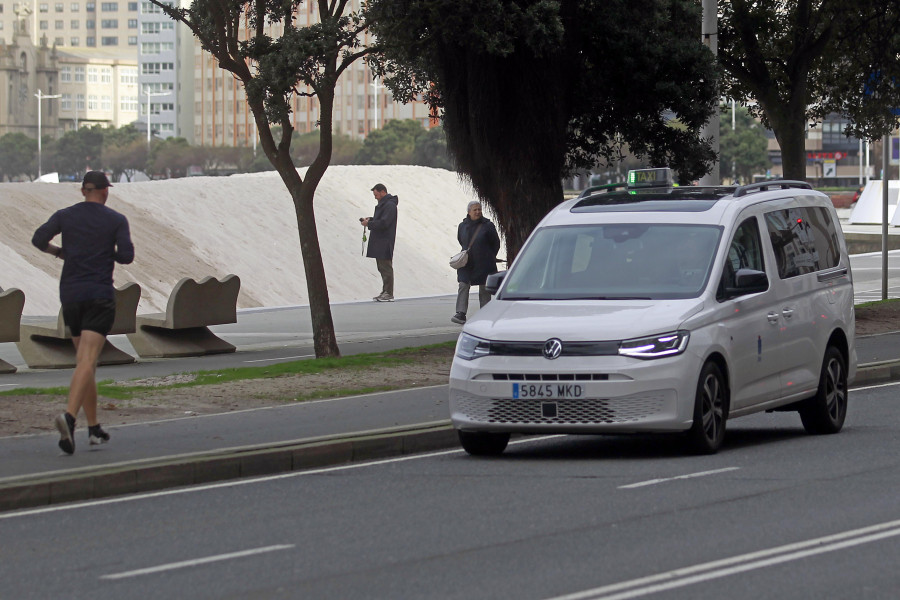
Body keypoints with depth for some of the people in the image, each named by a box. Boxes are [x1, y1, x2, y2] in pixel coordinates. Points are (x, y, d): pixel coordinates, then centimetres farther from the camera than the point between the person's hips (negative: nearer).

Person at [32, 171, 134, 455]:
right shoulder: (116, 220, 0)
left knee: (84, 362, 16)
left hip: (70, 295, 4)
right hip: (100, 295, -4)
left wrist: (59, 252, 12)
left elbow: (39, 238, -6)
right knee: (87, 362, -14)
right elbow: (126, 256, -7)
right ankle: (69, 416, -37)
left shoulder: (64, 216, 7)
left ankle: (94, 428, 19)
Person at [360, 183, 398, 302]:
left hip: (385, 242, -11)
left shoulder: (390, 205, -15)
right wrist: (371, 219, 9)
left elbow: (383, 223, -22)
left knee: (386, 267, -9)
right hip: (379, 242, 11)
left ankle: (389, 294, -8)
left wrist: (369, 224, -14)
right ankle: (385, 292, 16)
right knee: (382, 267, 12)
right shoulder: (383, 204, 18)